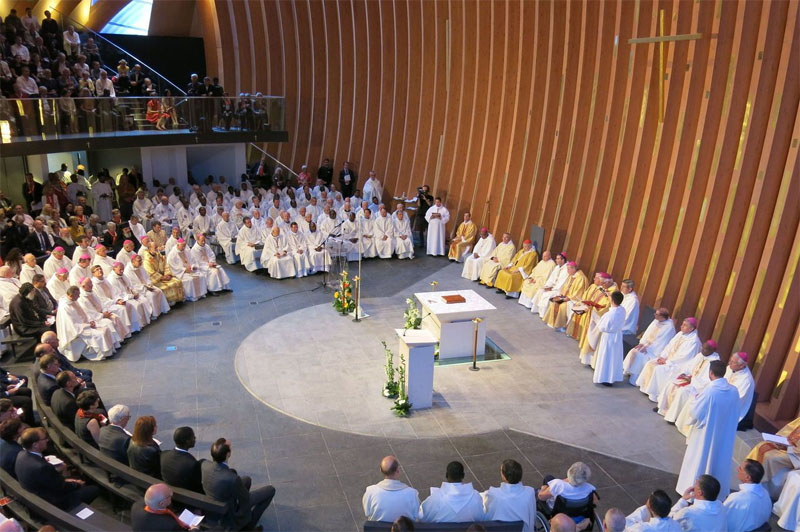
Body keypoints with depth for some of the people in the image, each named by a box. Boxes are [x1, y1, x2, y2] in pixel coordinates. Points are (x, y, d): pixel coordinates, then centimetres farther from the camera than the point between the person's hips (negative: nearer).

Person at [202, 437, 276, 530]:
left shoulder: (204, 464, -24)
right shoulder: (233, 479, -41)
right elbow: (245, 498, -19)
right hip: (231, 513, -6)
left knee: (247, 480, 27)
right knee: (270, 490, 7)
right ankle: (248, 524, 18)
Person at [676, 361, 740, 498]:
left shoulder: (710, 391, -26)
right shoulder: (734, 391, -8)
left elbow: (695, 412, -17)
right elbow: (735, 414, 4)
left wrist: (696, 399, 0)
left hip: (706, 434, -5)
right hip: (725, 435, 5)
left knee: (699, 461, 11)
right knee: (719, 460, 20)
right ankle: (718, 491, 34)